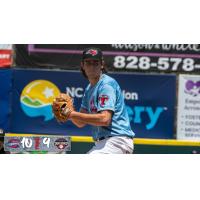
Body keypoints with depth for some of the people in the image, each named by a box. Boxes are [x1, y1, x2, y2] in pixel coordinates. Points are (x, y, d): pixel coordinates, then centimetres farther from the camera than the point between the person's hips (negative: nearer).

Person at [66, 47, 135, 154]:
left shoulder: (107, 84, -11)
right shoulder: (89, 89, 18)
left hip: (116, 140, -10)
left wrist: (73, 114, -21)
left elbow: (105, 119, -23)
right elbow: (81, 123, 15)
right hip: (102, 143, 10)